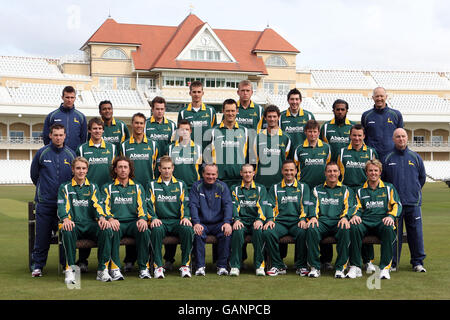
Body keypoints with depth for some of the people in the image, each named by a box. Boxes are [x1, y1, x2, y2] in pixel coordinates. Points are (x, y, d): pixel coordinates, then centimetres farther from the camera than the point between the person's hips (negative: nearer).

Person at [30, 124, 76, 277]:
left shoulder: (71, 154, 5)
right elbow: (34, 174, 13)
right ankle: (37, 265, 11)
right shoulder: (41, 153, 1)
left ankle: (67, 264, 14)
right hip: (45, 202, -1)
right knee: (42, 236, 1)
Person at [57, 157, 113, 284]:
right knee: (67, 231, -38)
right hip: (73, 224, -1)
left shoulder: (93, 187, 20)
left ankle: (103, 269, -23)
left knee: (106, 229, -31)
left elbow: (97, 204, 5)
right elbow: (62, 206, 0)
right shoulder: (65, 188, 15)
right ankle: (70, 270, -29)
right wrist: (65, 219, -24)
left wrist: (101, 217, -19)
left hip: (90, 224, 2)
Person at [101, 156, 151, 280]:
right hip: (116, 222, -1)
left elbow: (142, 206, 9)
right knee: (113, 231, -37)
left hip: (133, 222, 1)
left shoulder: (137, 187, 20)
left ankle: (143, 267, -22)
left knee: (144, 230, -32)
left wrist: (142, 218, -15)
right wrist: (110, 219, -20)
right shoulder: (107, 188, 15)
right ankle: (115, 268, -31)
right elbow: (105, 207, 2)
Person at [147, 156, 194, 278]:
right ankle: (158, 266, -28)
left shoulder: (180, 185, 17)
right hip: (160, 221, -1)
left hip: (177, 221, 1)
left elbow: (185, 204, 10)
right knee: (156, 230, -36)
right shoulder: (152, 185, 15)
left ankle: (185, 265, -22)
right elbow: (149, 205, 7)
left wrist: (186, 217, -9)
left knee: (187, 229, -33)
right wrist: (153, 218, -12)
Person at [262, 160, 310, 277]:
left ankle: (301, 266, -17)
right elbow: (270, 205, 10)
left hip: (296, 222, -1)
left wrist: (303, 219, -13)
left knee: (302, 233, -36)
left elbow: (306, 205, 5)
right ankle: (278, 266, -16)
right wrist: (270, 220, -9)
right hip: (280, 222, 1)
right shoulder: (275, 188, 19)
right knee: (267, 232, -31)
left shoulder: (303, 187, 17)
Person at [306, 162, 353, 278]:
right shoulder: (317, 190, 23)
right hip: (322, 222, 1)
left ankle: (340, 267, -26)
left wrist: (345, 217, -15)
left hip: (338, 222, -1)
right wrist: (313, 217, -12)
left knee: (345, 229, -37)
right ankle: (314, 267, -25)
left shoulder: (345, 190, 21)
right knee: (311, 229, -34)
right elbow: (313, 206, 11)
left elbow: (348, 206, 7)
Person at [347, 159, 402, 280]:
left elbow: (397, 205, 8)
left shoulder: (389, 188, 19)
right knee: (354, 227, -34)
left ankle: (385, 268, -36)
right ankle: (355, 267, -31)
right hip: (365, 222, 1)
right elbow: (358, 208, 17)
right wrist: (355, 215, -8)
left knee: (388, 229, -39)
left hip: (382, 221, -1)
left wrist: (391, 216, -13)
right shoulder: (361, 191, 24)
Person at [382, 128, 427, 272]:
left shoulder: (415, 157, 8)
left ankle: (418, 262, 10)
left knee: (416, 233, 1)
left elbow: (422, 177, 19)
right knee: (394, 233, 1)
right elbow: (381, 179, 11)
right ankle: (392, 263, 8)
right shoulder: (388, 158, 4)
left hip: (413, 202, 1)